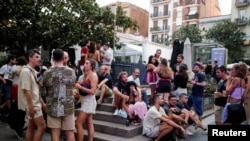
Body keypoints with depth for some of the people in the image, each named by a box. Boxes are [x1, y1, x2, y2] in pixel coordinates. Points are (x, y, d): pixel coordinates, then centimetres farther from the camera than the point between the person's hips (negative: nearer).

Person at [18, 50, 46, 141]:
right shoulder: (26, 71, -16)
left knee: (32, 127, 14)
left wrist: (42, 102, 18)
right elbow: (26, 90, -21)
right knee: (42, 126, -8)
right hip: (32, 105, -9)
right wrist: (31, 106, -22)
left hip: (36, 103, 9)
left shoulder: (33, 71, 13)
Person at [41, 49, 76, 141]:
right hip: (67, 107, 0)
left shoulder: (47, 73, -5)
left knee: (55, 133, 7)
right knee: (70, 133, 10)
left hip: (53, 107, 0)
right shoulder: (71, 72, -4)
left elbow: (44, 93, 2)